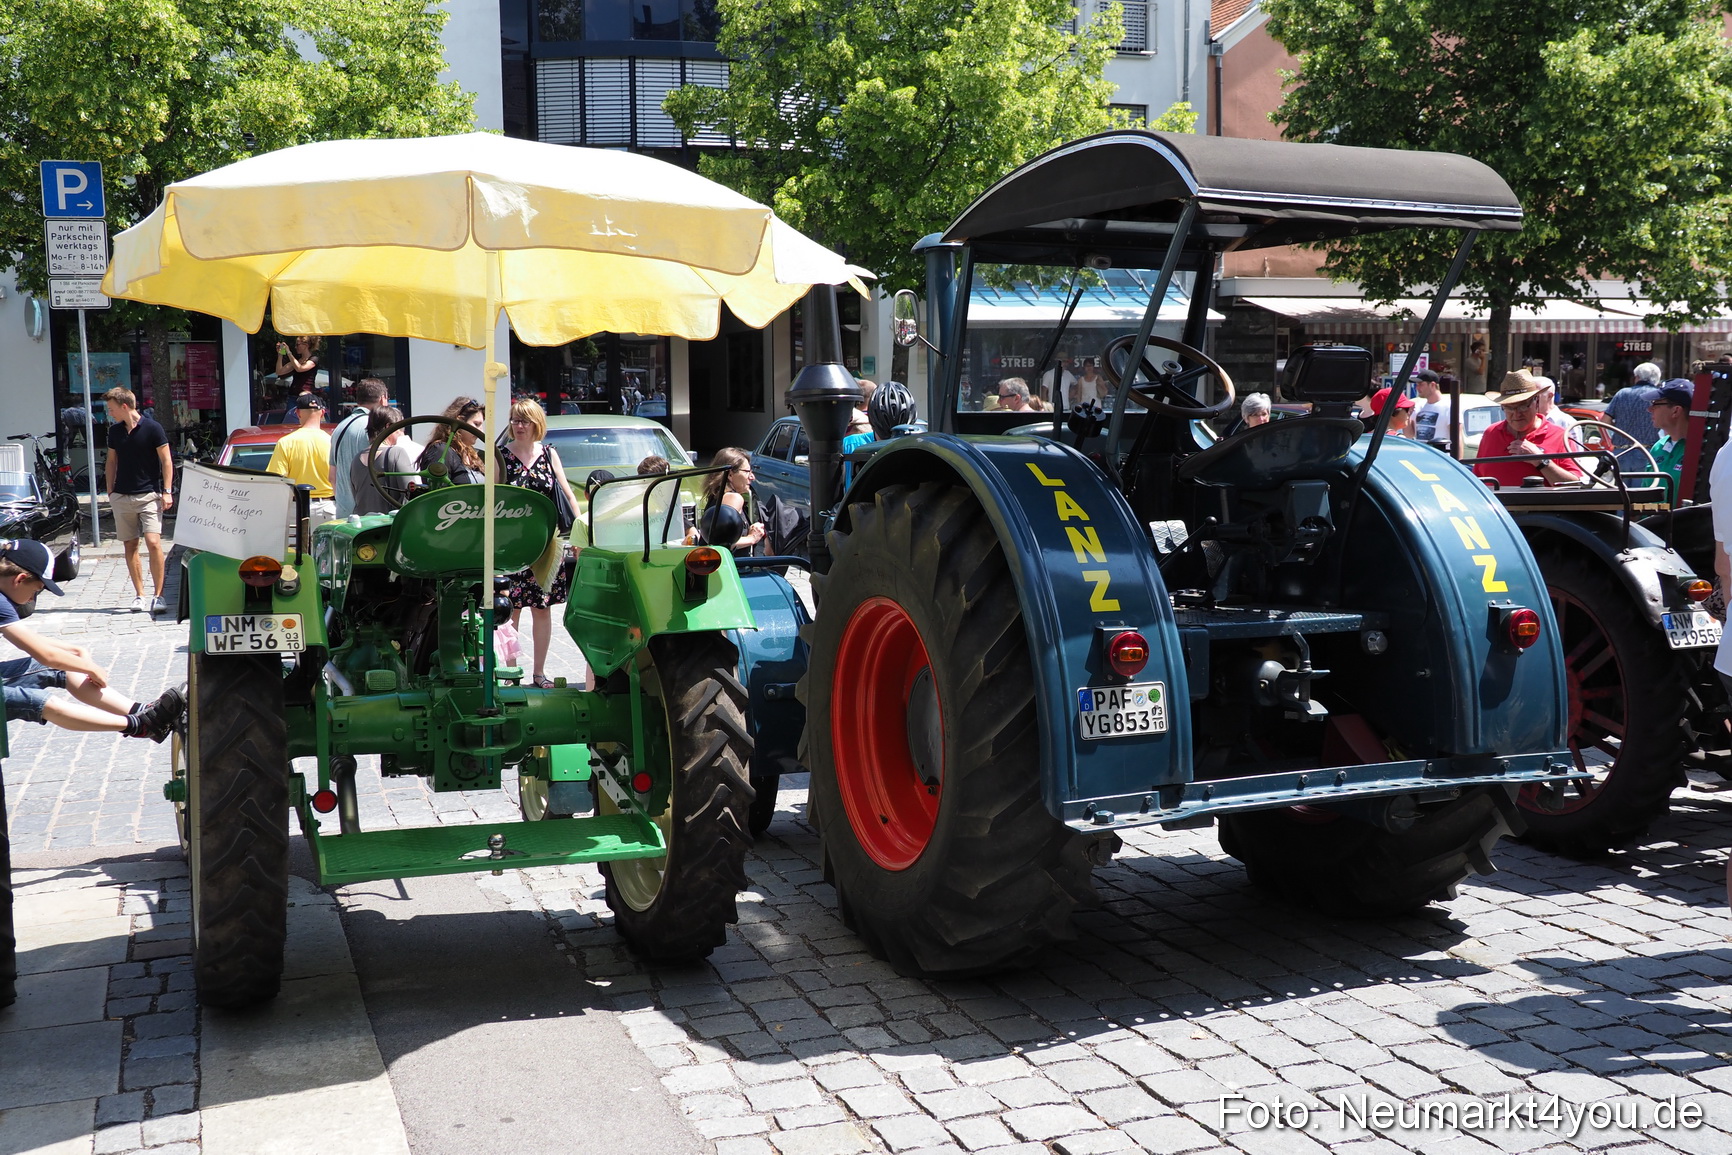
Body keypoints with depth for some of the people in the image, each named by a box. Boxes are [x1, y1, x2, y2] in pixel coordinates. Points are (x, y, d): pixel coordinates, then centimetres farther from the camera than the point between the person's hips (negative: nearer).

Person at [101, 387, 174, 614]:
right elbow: (111, 462, 18)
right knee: (130, 546, 5)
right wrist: (110, 492, 12)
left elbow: (166, 460, -3)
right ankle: (139, 595, 11)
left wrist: (167, 491, -9)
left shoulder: (152, 428, -6)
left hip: (149, 495, -5)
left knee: (153, 543, -15)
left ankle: (157, 595, -9)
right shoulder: (115, 431, 9)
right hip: (122, 497, 5)